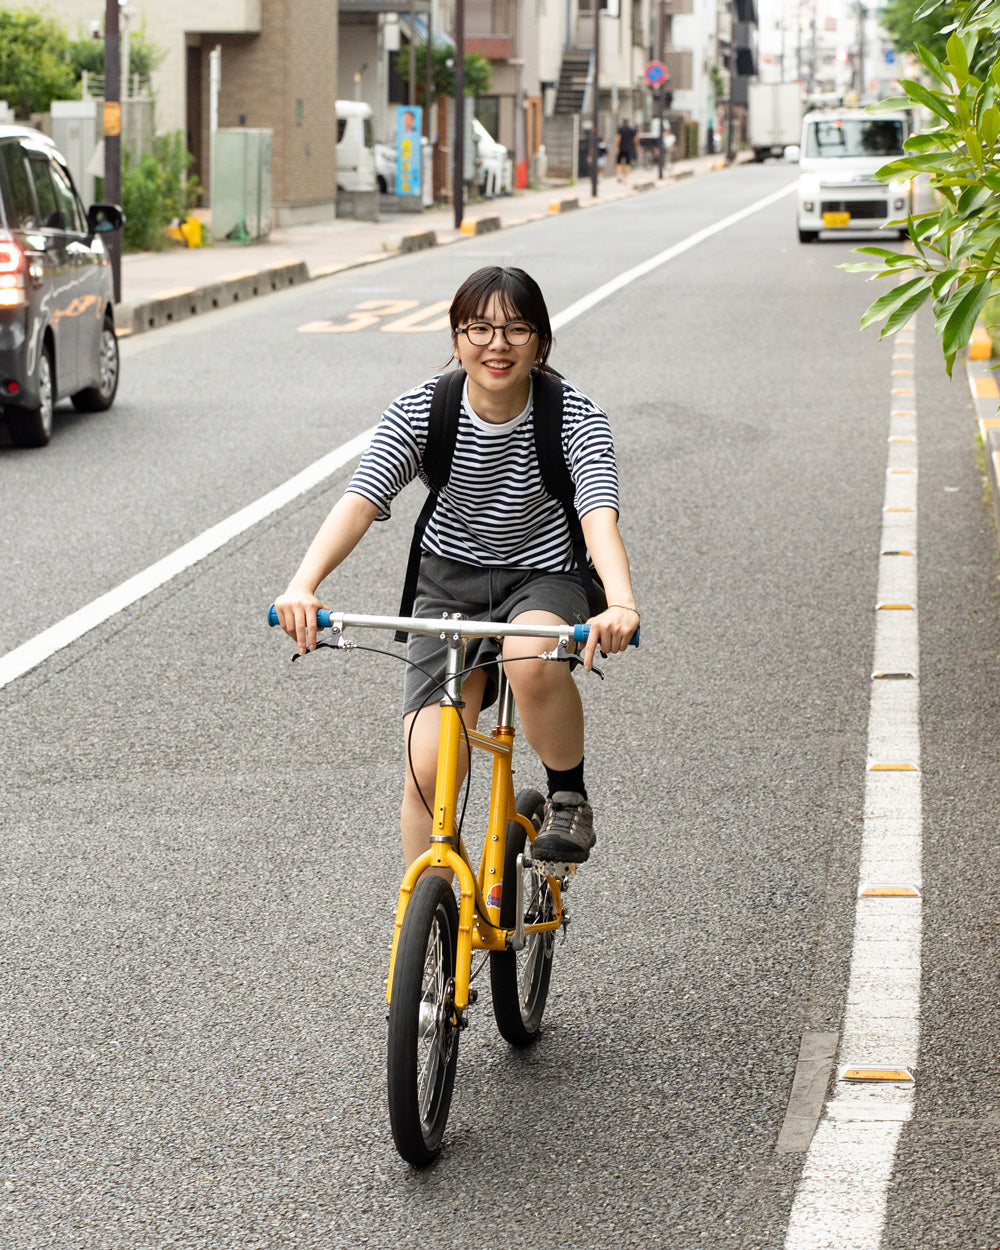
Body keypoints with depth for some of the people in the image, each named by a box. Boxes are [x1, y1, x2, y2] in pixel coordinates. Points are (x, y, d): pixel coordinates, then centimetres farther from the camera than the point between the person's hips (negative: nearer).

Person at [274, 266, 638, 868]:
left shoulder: (575, 416, -17)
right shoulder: (419, 412, -15)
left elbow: (600, 514, -33)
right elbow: (359, 501, -28)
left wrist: (621, 603, -54)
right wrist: (302, 587, -46)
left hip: (544, 577, -1)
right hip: (451, 581, 2)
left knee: (532, 661, -37)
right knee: (428, 772, -12)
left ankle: (569, 795, -8)